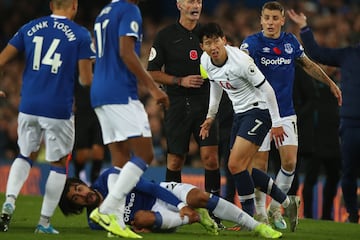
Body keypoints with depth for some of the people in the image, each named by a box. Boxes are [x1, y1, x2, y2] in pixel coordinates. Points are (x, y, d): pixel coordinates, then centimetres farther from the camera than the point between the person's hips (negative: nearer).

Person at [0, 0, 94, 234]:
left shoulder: (30, 28, 7)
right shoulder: (80, 35, -4)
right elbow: (87, 79, -6)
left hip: (29, 106, 3)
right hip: (59, 110, -3)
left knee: (26, 155, 22)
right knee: (59, 163, 13)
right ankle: (45, 221, 11)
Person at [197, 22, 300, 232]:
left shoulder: (241, 61, -25)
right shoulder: (206, 61, -2)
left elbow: (266, 89, -17)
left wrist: (276, 123, -12)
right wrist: (211, 116, 21)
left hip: (258, 110, -9)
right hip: (240, 113, 9)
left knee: (236, 165, -18)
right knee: (242, 169, 7)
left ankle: (249, 218, -7)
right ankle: (287, 202, 19)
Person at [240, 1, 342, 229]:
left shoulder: (291, 42, 4)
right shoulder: (253, 42, -8)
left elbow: (308, 65, 21)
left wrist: (330, 83, 23)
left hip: (286, 113, 3)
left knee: (290, 162, -6)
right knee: (260, 165, -3)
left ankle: (275, 208, 14)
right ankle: (260, 213, 13)